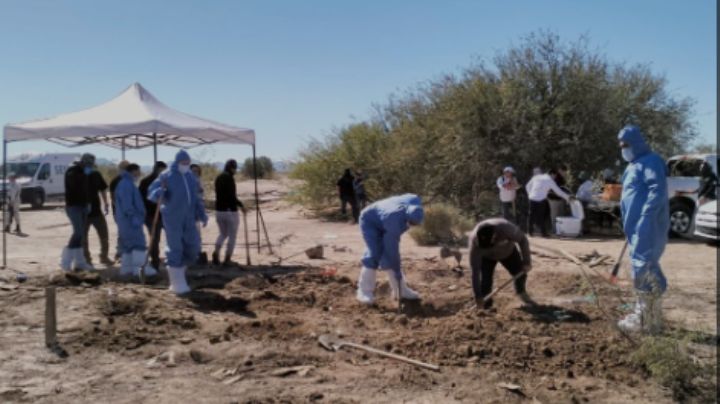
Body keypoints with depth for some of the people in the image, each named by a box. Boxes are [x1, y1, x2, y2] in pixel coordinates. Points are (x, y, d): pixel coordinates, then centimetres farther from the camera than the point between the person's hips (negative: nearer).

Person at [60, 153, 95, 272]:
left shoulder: (84, 173, 16)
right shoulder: (72, 171, -10)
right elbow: (74, 185, -26)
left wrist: (88, 203, 15)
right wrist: (85, 174, -18)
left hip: (82, 205, 9)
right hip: (73, 205, -9)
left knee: (80, 233, 8)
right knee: (78, 232, -16)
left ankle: (79, 262, 12)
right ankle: (65, 261, -8)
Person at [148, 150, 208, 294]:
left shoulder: (191, 177, 13)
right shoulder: (166, 176, -4)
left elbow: (196, 198, 20)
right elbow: (151, 192, -7)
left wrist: (202, 214, 15)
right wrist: (160, 192, -29)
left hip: (189, 218, 6)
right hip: (172, 218, -6)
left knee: (193, 247, 5)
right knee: (175, 249, -4)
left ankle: (175, 271, 27)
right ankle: (178, 284, 3)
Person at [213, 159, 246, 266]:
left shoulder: (218, 178, 11)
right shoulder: (229, 177, -14)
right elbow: (231, 196, -22)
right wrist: (241, 205, -10)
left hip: (219, 210, 7)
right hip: (230, 211, -7)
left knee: (223, 234, 21)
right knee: (232, 236, 6)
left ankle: (216, 253, 1)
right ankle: (227, 260, 6)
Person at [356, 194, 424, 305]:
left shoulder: (415, 202, -23)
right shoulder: (395, 220, -41)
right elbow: (393, 248, -34)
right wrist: (397, 272, -27)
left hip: (383, 222, 7)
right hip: (370, 221, -7)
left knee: (389, 254, 1)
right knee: (374, 254, -19)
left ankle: (400, 290, 6)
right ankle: (364, 291, -11)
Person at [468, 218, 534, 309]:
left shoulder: (506, 228, -42)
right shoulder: (474, 241, -39)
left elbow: (522, 240, -21)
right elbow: (475, 271, -36)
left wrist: (527, 261, -21)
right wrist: (478, 296, -35)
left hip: (508, 252, 1)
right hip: (487, 257, -1)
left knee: (520, 272, -2)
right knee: (485, 279, -17)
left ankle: (521, 292, 30)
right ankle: (486, 307, -2)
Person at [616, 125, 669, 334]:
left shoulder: (651, 161, -9)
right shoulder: (634, 165, 21)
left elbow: (658, 191, -21)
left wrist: (644, 218, -27)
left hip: (647, 227, -10)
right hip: (637, 228, 10)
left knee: (644, 270, -9)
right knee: (644, 270, 14)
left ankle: (649, 321, -3)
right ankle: (643, 315, 22)